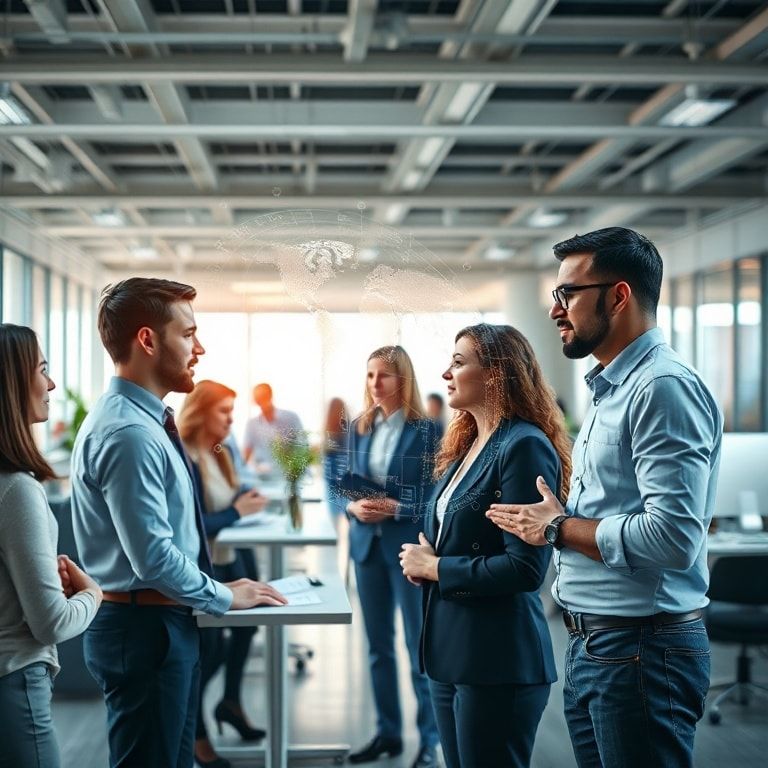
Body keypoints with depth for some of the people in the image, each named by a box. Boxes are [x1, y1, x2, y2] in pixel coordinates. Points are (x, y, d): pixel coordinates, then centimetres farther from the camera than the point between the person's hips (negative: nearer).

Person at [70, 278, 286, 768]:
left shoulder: (143, 420, 11)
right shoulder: (128, 431, -22)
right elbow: (154, 556, -25)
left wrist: (218, 590, 11)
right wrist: (225, 598, -12)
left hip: (164, 621, 10)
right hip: (144, 627, -10)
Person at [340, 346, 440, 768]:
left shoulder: (425, 429, -9)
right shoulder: (359, 427, 7)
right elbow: (346, 482, 11)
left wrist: (396, 508, -21)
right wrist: (354, 506, -9)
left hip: (410, 546, -5)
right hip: (367, 543, 6)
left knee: (420, 646, 2)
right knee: (377, 644, 13)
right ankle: (387, 732, 26)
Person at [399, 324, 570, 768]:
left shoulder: (525, 446, -16)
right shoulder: (467, 444, 12)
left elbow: (525, 568, -21)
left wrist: (434, 568, -12)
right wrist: (422, 561, 1)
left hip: (499, 661, -9)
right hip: (450, 651, 9)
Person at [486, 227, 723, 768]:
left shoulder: (665, 387, -17)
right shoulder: (613, 390, 15)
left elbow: (671, 538, -26)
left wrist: (559, 529, -14)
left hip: (642, 648, -9)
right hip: (593, 644, 9)